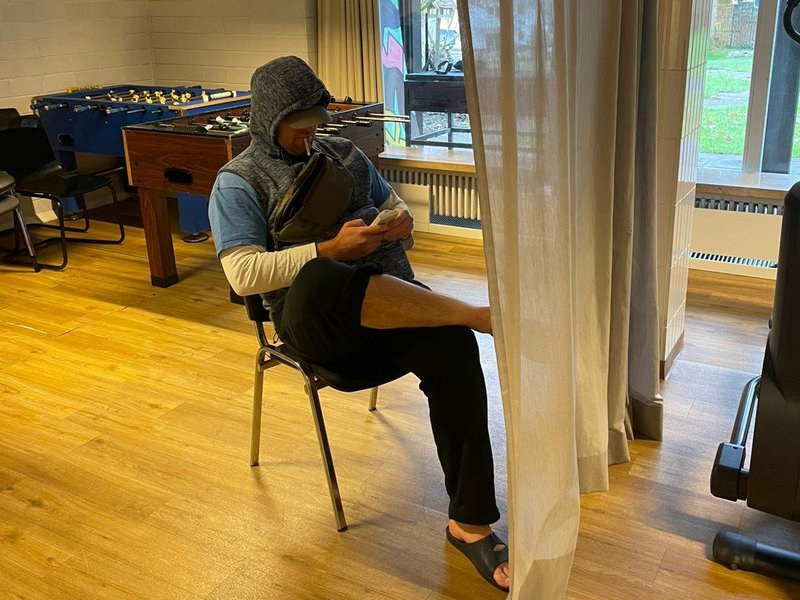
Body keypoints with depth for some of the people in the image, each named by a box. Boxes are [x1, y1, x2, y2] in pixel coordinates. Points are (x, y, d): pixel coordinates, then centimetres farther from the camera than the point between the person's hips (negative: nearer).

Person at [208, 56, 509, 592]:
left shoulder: (344, 153, 20)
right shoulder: (237, 182, 4)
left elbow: (393, 205, 27)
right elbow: (243, 273, -10)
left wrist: (402, 220, 1)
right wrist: (330, 250, -18)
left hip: (392, 301, 4)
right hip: (317, 318, -4)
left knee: (453, 345, -28)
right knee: (319, 280, -42)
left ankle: (470, 523, -19)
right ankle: (481, 315, -34)